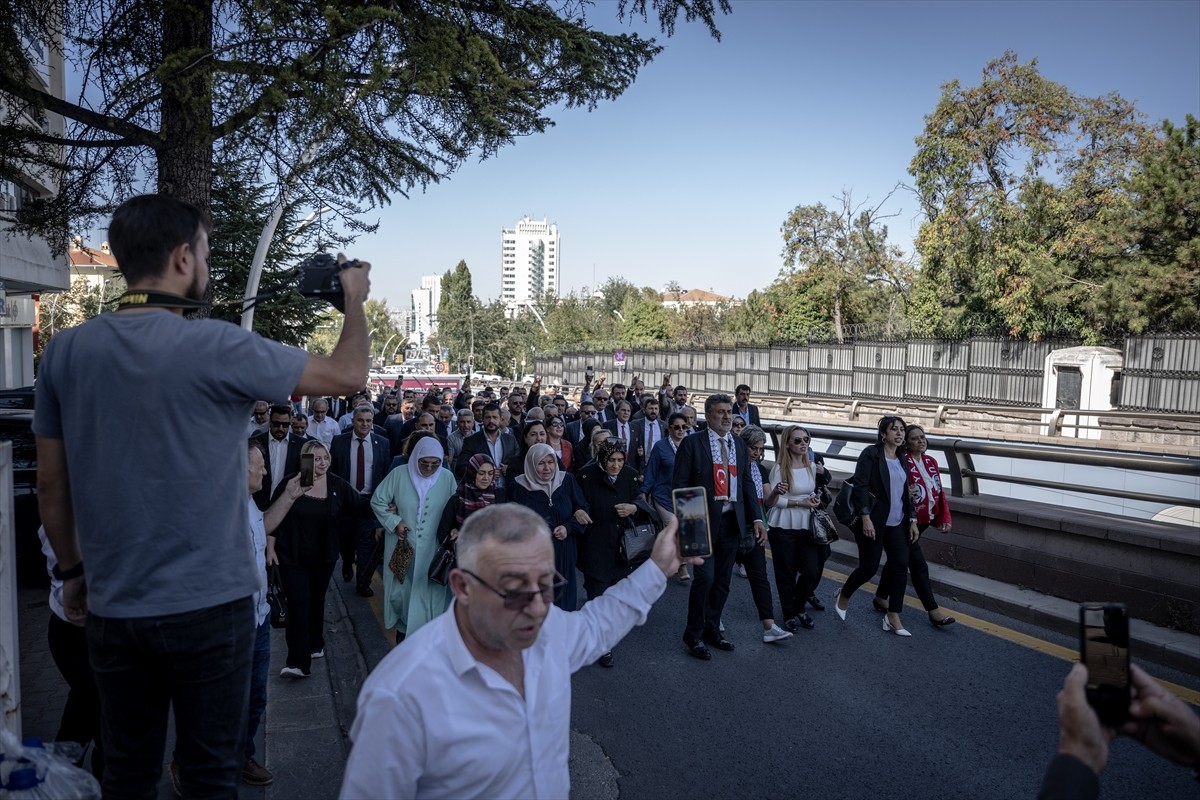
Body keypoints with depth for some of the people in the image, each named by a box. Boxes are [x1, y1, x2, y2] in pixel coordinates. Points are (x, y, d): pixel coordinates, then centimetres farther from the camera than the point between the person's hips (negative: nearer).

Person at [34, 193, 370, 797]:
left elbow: (51, 485, 6)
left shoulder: (65, 352, -1)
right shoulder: (216, 347, -16)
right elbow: (346, 375, -6)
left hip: (112, 607, 5)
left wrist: (72, 571, 19)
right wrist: (354, 299, 10)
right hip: (208, 605, -4)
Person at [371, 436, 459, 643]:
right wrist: (394, 522, -8)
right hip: (402, 545, 1)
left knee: (429, 591, 3)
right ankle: (402, 628, 33)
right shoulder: (399, 474, -9)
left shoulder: (447, 478, -8)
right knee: (402, 589, 13)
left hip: (432, 549, 0)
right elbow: (377, 501, 0)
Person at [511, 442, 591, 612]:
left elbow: (583, 509, 5)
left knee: (563, 596, 10)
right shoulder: (520, 486, -6)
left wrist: (568, 528, -13)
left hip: (564, 553, 2)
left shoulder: (567, 480, 0)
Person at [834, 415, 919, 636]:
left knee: (901, 566, 0)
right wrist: (865, 517, -21)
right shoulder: (871, 453, -9)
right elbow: (860, 486, -14)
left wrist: (912, 520, 10)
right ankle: (844, 596, 27)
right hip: (874, 521, -6)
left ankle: (893, 617, 10)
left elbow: (905, 493, 17)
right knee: (869, 568, 0)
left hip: (897, 522, 7)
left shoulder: (901, 459, 12)